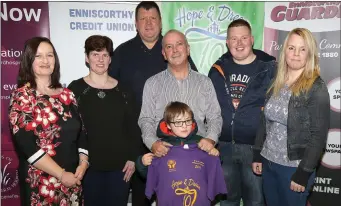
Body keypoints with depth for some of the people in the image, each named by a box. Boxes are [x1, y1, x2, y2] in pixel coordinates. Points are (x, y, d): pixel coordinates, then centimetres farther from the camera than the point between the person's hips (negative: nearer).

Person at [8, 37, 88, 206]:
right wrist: (61, 174, -15)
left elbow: (82, 132, 8)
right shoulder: (21, 96, -7)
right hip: (40, 182, -4)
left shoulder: (67, 95, 6)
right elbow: (26, 145, -14)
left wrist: (83, 164, -7)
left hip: (72, 179, 4)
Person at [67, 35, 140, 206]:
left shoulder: (122, 90, 5)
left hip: (119, 165, 2)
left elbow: (133, 127, 6)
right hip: (88, 166, -2)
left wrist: (132, 158, 1)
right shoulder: (76, 88, -1)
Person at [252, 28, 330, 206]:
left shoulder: (317, 88, -12)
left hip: (294, 167, -5)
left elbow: (319, 135, -14)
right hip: (269, 162, 5)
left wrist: (303, 173, -15)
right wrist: (257, 155, 7)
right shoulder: (276, 84, 4)